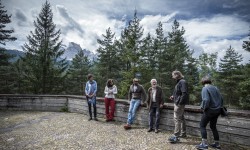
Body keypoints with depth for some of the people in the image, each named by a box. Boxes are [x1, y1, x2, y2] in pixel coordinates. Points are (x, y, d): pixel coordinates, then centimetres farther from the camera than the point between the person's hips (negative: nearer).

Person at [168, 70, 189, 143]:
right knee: (181, 118, 19)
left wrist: (180, 102, -24)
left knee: (177, 119, -8)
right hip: (178, 103, 11)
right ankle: (183, 133, 32)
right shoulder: (179, 82, 14)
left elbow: (184, 93, -25)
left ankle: (176, 136, -3)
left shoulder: (182, 82, -16)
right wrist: (173, 96, 11)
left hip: (179, 104, -11)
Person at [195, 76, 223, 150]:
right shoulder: (215, 88, 9)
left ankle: (204, 144, 0)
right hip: (217, 110, 8)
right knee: (213, 126, 20)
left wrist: (203, 107, -10)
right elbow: (221, 99, 13)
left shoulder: (205, 88, -13)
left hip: (210, 110, -8)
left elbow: (206, 100, -25)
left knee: (202, 125, 3)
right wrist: (219, 107, 22)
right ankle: (217, 144, 27)